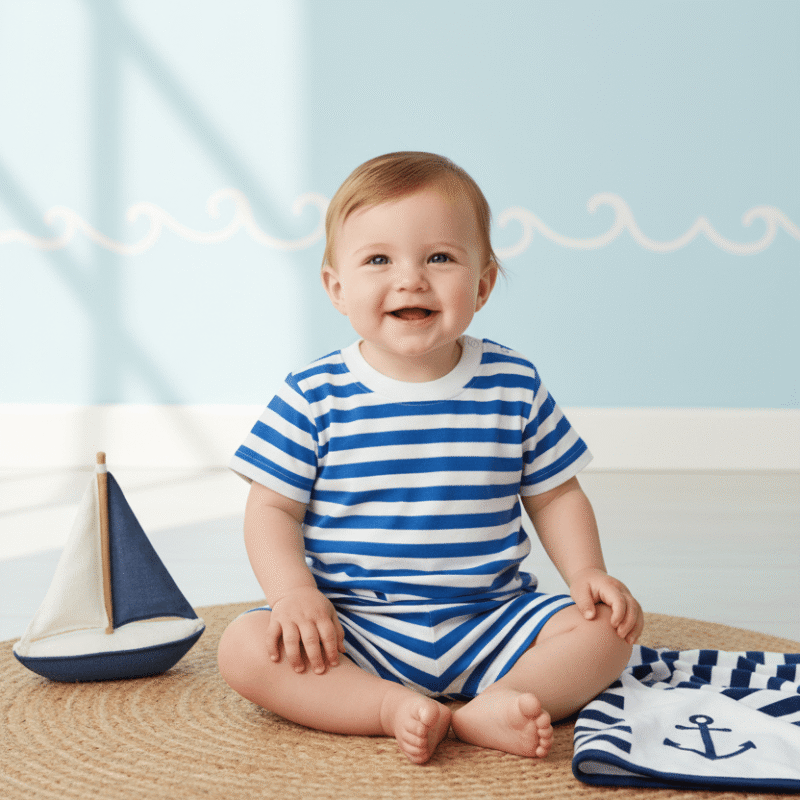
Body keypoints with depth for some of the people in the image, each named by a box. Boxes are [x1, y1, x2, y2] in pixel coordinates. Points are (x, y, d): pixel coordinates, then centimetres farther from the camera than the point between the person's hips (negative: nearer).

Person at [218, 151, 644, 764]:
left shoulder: (515, 387, 1)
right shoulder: (315, 396, -4)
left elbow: (555, 496, 11)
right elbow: (272, 509, -1)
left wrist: (587, 572, -5)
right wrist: (295, 592, -17)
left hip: (488, 623, 2)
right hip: (354, 632, -1)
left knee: (608, 628, -16)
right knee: (245, 648, -24)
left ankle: (484, 710, -29)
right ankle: (393, 707, -28)